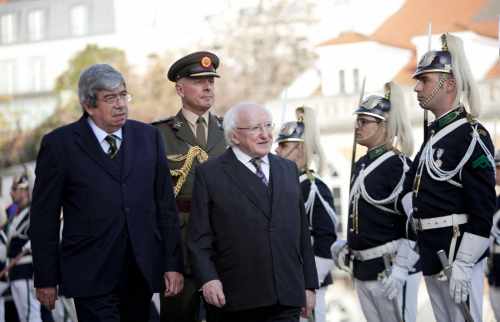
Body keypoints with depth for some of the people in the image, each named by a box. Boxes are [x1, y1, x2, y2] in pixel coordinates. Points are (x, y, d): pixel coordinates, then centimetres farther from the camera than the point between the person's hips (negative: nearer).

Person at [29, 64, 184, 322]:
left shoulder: (149, 137, 8)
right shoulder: (59, 144, -2)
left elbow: (166, 205, 9)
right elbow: (44, 217, 0)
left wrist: (173, 264, 4)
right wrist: (46, 279, -2)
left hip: (142, 272, 4)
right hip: (92, 278, -3)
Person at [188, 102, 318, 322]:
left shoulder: (288, 169, 17)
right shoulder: (210, 174, 2)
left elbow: (301, 232, 18)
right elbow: (199, 237, -2)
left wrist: (309, 284, 15)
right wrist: (208, 278, -16)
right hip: (236, 299, -3)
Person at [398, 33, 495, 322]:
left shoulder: (472, 136, -12)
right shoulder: (435, 135, 15)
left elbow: (484, 209, -18)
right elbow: (409, 191, 23)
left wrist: (463, 264, -21)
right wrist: (419, 218, 3)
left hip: (457, 254, -9)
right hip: (432, 255, 9)